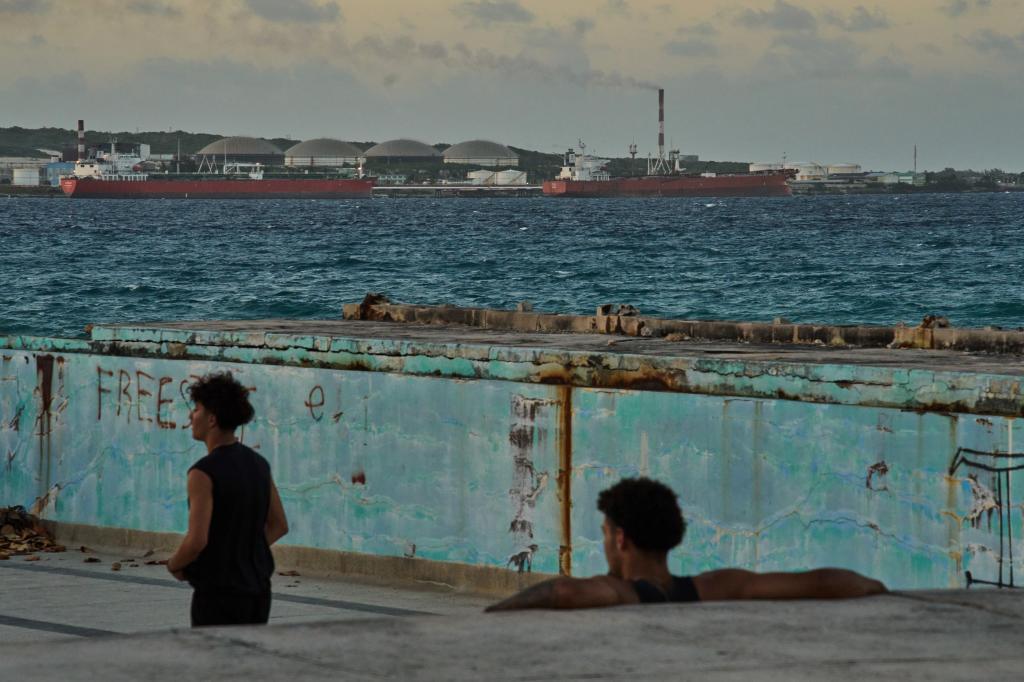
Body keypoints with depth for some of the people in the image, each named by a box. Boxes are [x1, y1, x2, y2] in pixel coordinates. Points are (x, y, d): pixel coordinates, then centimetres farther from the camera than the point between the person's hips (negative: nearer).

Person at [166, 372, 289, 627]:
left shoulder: (204, 472, -17)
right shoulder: (258, 464, 6)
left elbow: (197, 540, -22)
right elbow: (279, 525, 14)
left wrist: (174, 565, -3)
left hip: (218, 594, -7)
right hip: (258, 591, 7)